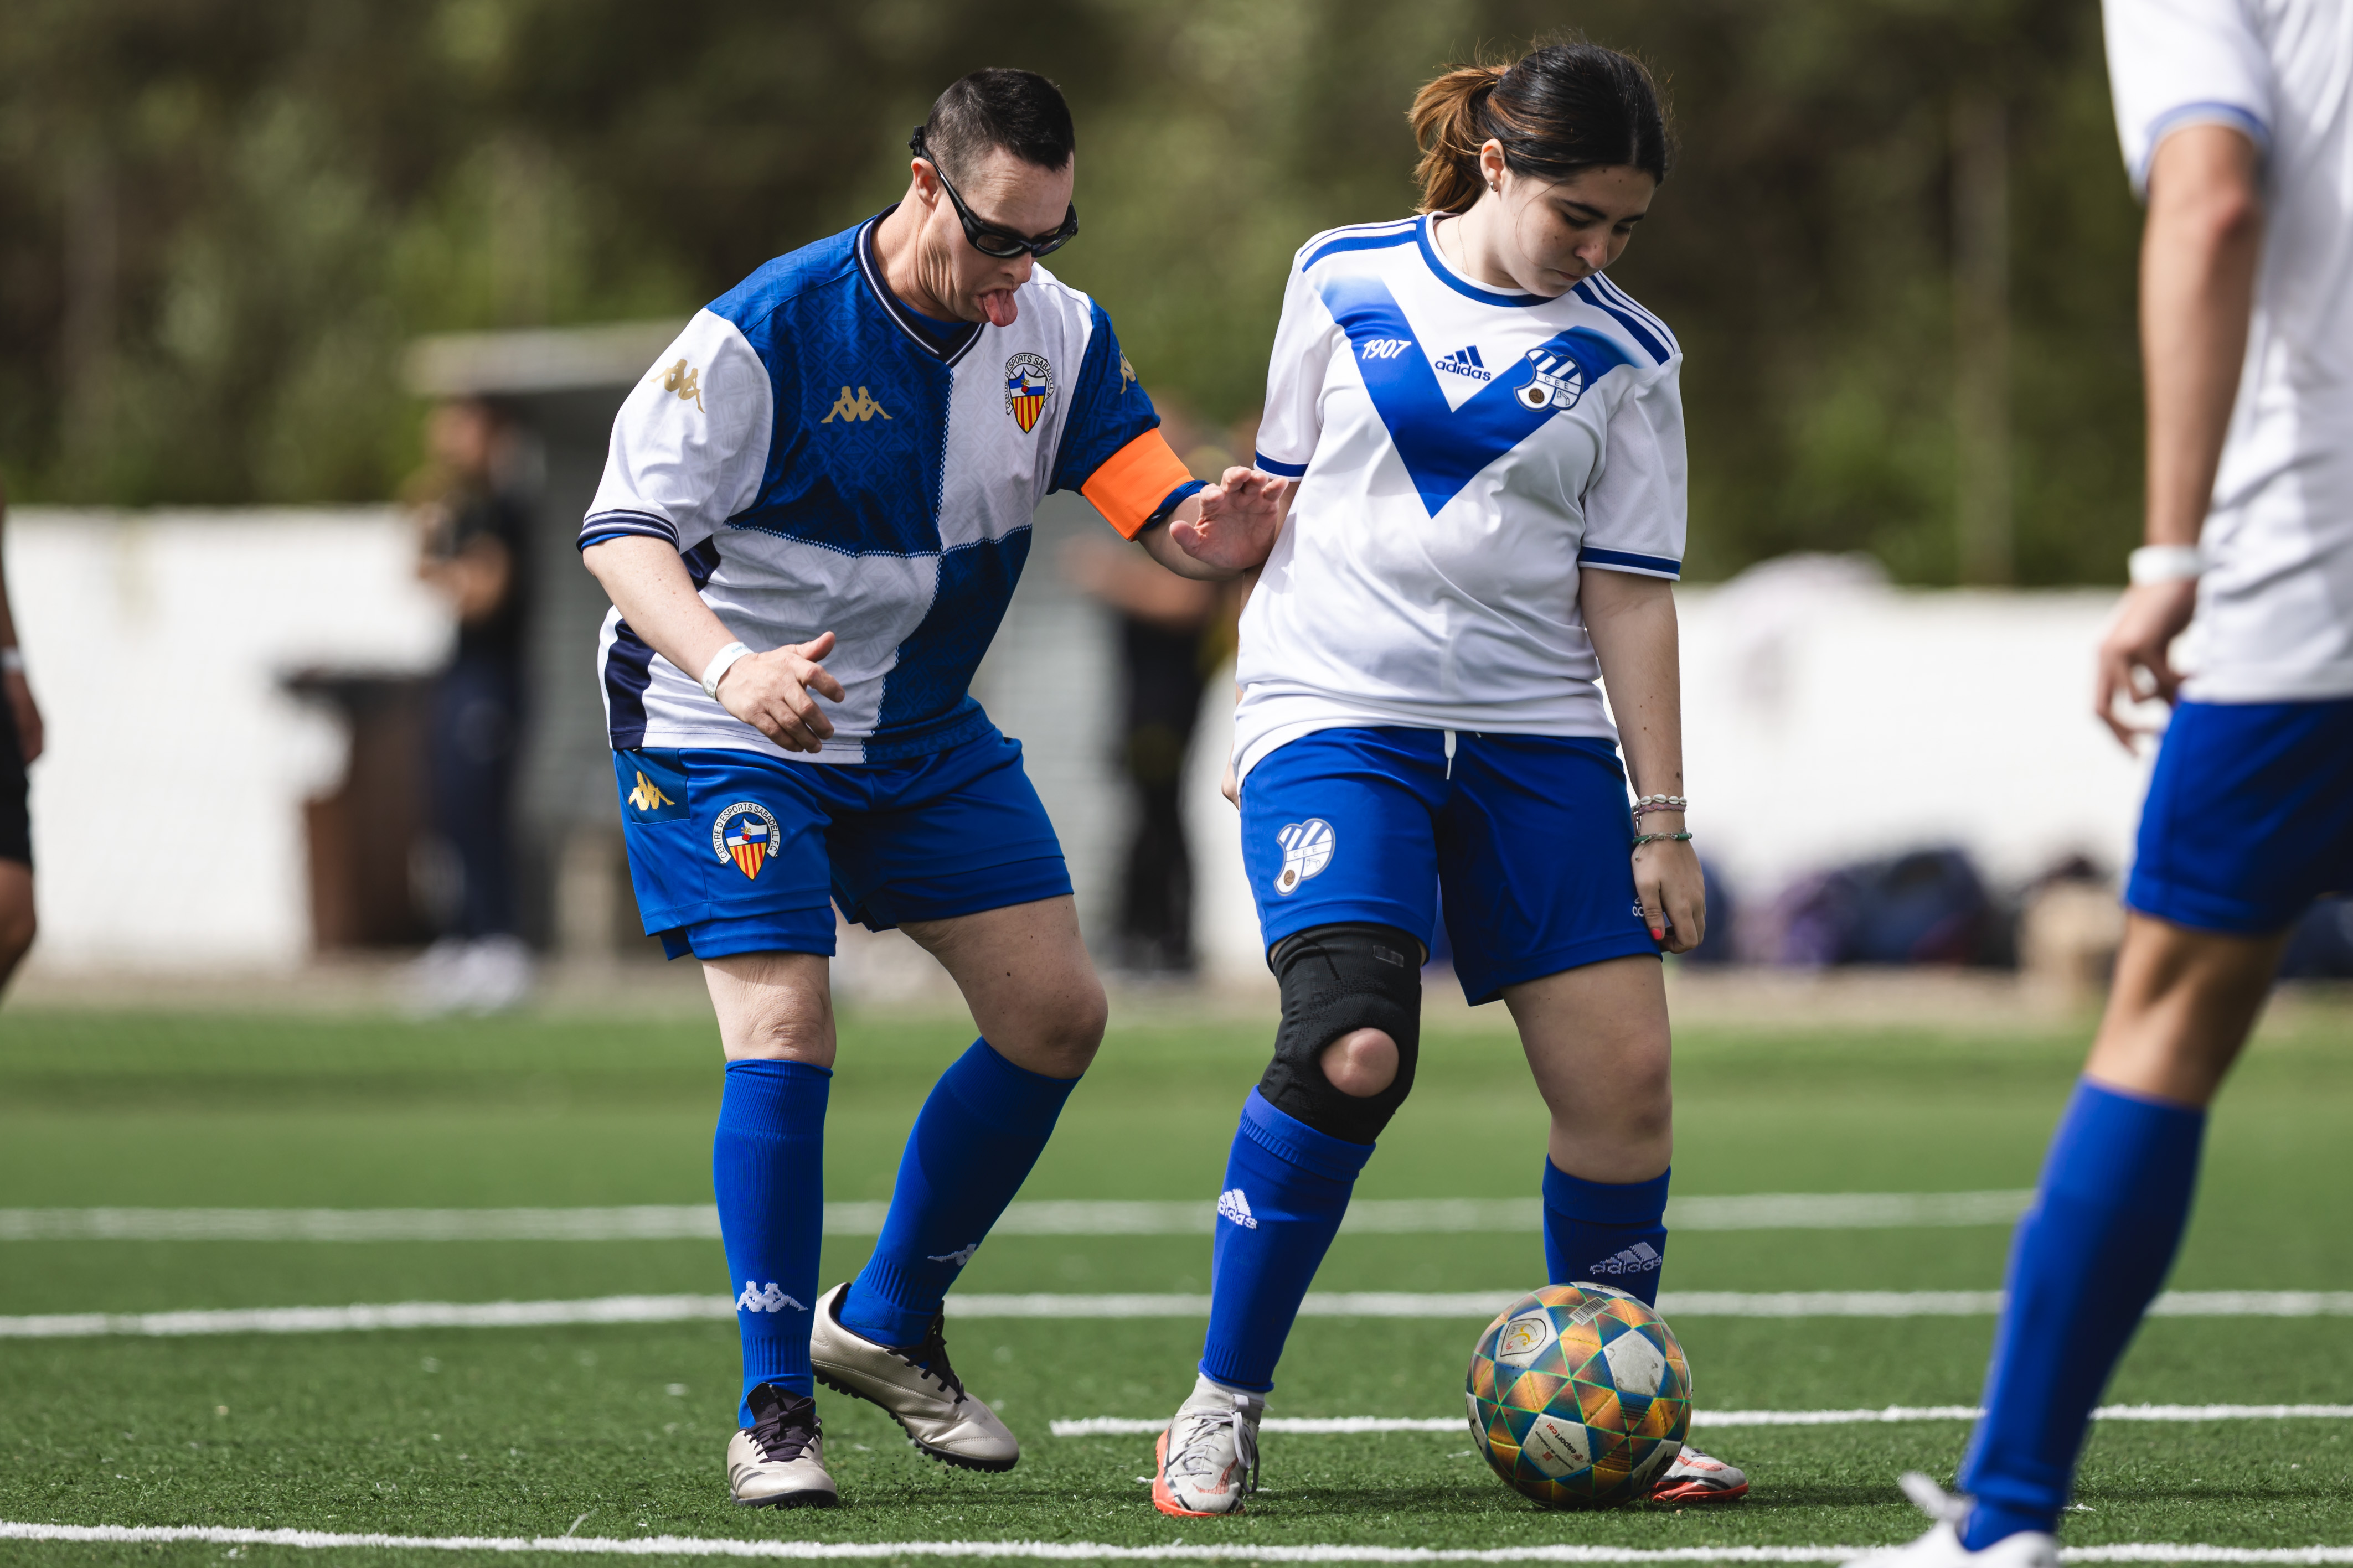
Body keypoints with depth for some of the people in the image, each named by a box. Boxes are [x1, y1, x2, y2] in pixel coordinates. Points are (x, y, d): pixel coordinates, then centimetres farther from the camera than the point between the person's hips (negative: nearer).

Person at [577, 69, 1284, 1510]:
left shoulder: (1059, 335, -6)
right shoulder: (767, 332, -22)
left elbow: (1154, 506, -7)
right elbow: (623, 529, -23)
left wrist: (1209, 535, -32)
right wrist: (729, 669, -41)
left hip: (924, 731, 6)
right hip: (725, 739, -6)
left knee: (1060, 1014, 3)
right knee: (783, 1030, -18)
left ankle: (889, 1324, 20)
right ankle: (776, 1409, -8)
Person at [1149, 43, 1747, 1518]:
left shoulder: (1625, 356, 4)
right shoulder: (1345, 280, 2)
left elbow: (1629, 593, 5)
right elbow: (1283, 493, 12)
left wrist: (1663, 820, 2)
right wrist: (1262, 702, 12)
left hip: (1537, 735, 3)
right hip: (1337, 717, -3)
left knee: (1624, 1074, -5)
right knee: (1351, 1051, -22)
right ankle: (1223, 1409, -10)